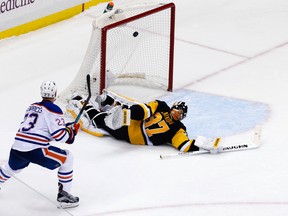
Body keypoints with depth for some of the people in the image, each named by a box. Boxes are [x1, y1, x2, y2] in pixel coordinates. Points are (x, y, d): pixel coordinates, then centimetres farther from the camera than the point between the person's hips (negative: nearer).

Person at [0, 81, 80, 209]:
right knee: (67, 159, 6)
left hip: (17, 148, 8)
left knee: (12, 167, 37)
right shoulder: (53, 109, -3)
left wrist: (66, 127, 26)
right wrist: (72, 132, 10)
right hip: (35, 150, -8)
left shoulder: (32, 107, 20)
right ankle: (63, 196, 2)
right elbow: (59, 136, -10)